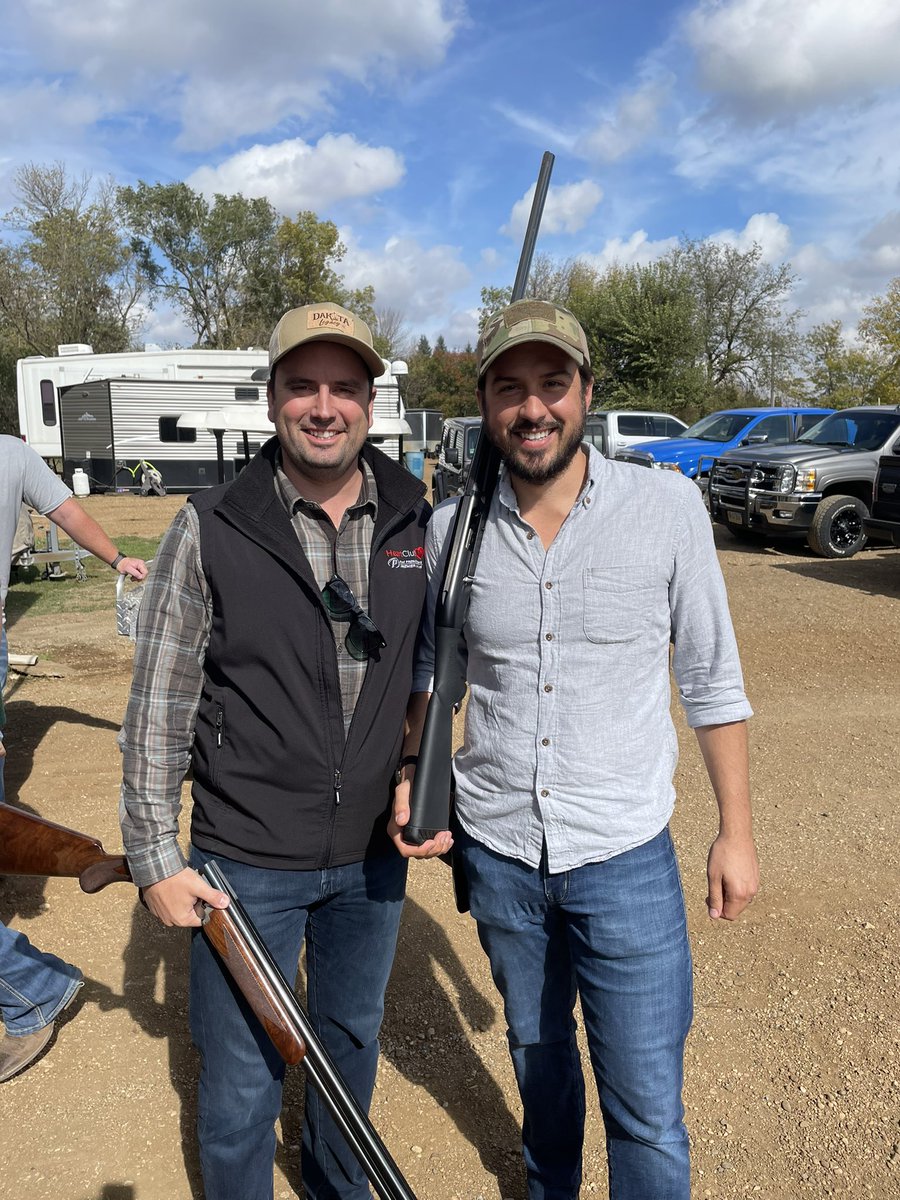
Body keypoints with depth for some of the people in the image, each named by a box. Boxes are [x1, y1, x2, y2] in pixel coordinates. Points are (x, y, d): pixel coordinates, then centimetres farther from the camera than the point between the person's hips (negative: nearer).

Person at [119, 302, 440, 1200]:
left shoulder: (417, 523, -3)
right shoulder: (210, 531, -12)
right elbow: (157, 707, -8)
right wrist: (155, 857, -8)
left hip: (374, 853, 4)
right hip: (248, 863, -3)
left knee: (353, 1037, 25)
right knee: (241, 1077, 12)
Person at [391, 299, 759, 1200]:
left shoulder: (668, 507, -11)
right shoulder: (451, 530, -6)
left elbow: (711, 678, -3)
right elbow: (427, 669, 7)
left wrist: (736, 828, 0)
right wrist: (409, 776, -7)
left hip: (626, 856, -2)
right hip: (496, 852, 3)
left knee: (648, 1115, 5)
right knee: (536, 1049, 26)